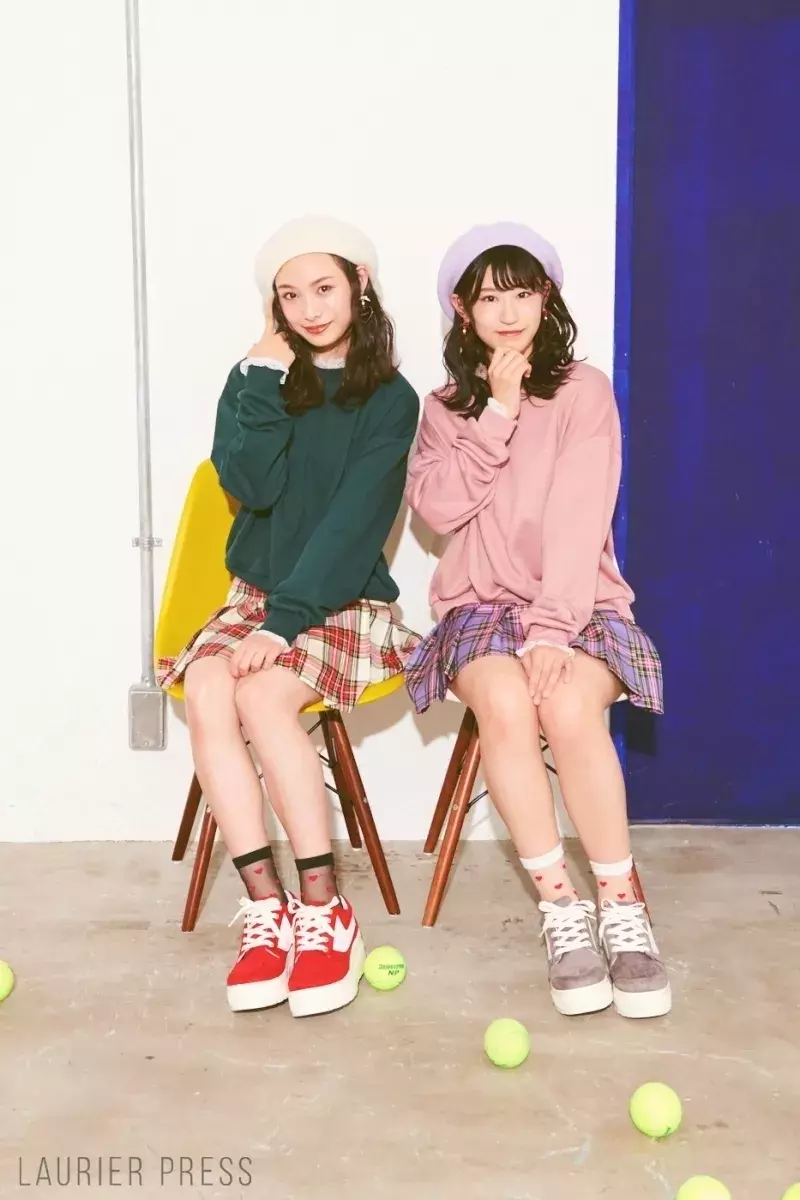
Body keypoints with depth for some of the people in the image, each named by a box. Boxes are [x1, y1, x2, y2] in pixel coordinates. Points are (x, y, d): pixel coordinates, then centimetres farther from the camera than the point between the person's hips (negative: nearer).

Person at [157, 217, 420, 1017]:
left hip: (344, 603, -3)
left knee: (262, 696, -31)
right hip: (256, 592, 3)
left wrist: (286, 621, -22)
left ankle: (326, 913, -22)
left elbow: (354, 521, -14)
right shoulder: (257, 381, 8)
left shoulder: (389, 399, -3)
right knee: (207, 694, -27)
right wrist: (266, 381, -11)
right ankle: (266, 910, -24)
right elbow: (250, 487, -9)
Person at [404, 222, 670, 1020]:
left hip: (577, 603, -1)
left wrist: (552, 627, -22)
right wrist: (496, 413, -10)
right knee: (504, 701, -32)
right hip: (481, 605, 2)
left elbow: (580, 518, -10)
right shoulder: (445, 408, 12)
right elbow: (436, 507, -5)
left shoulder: (583, 391, 2)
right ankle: (560, 908, -20)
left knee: (570, 707, -33)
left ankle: (622, 908, -17)